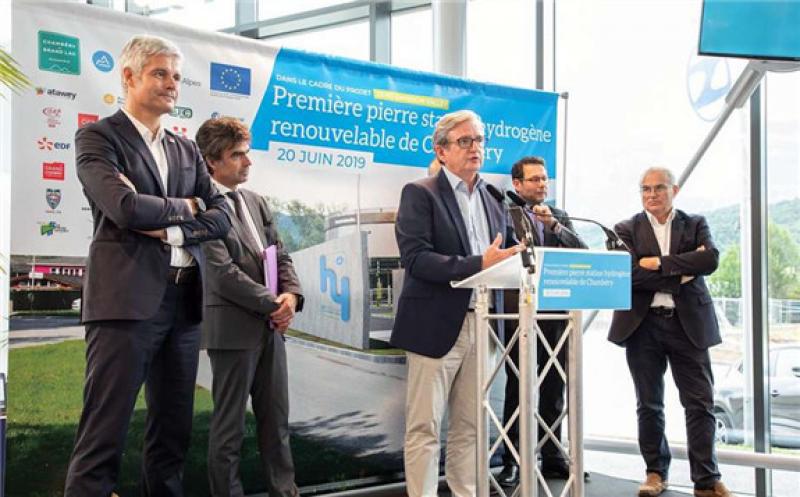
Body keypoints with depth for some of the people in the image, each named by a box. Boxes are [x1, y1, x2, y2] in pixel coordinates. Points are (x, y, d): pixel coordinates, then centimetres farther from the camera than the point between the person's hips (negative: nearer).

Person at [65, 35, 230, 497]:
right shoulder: (98, 136, 0)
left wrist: (170, 229, -8)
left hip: (184, 301, 7)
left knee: (174, 431, 12)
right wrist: (185, 206, 0)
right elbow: (125, 208, -15)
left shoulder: (186, 149, 18)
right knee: (105, 434, -5)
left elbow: (222, 215, 8)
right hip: (128, 298, -6)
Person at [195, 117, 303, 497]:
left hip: (270, 325, 8)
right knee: (229, 425, 4)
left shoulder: (256, 202, 14)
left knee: (276, 420, 13)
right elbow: (222, 271, -18)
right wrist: (271, 303, -14)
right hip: (233, 327, -7)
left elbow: (280, 255, 13)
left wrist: (291, 294, -5)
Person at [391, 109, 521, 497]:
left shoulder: (492, 203, 17)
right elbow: (415, 258, -16)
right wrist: (478, 264, -23)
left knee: (468, 427, 13)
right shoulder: (419, 194, -3)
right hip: (437, 326, -6)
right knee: (425, 428, -1)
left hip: (481, 326, 6)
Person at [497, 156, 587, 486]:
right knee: (517, 389, -1)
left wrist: (554, 225, -10)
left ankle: (553, 458, 19)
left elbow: (582, 252, 2)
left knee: (553, 390, 10)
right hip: (521, 314, -5)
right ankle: (512, 462, 6)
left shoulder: (560, 216, 16)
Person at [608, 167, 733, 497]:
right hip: (643, 324, 0)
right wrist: (681, 273, -13)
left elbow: (711, 260, -9)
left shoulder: (695, 225, 10)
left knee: (700, 404, -1)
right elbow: (626, 272, -11)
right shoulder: (627, 230, 6)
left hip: (688, 324, 0)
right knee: (649, 405, 8)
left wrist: (660, 263, -14)